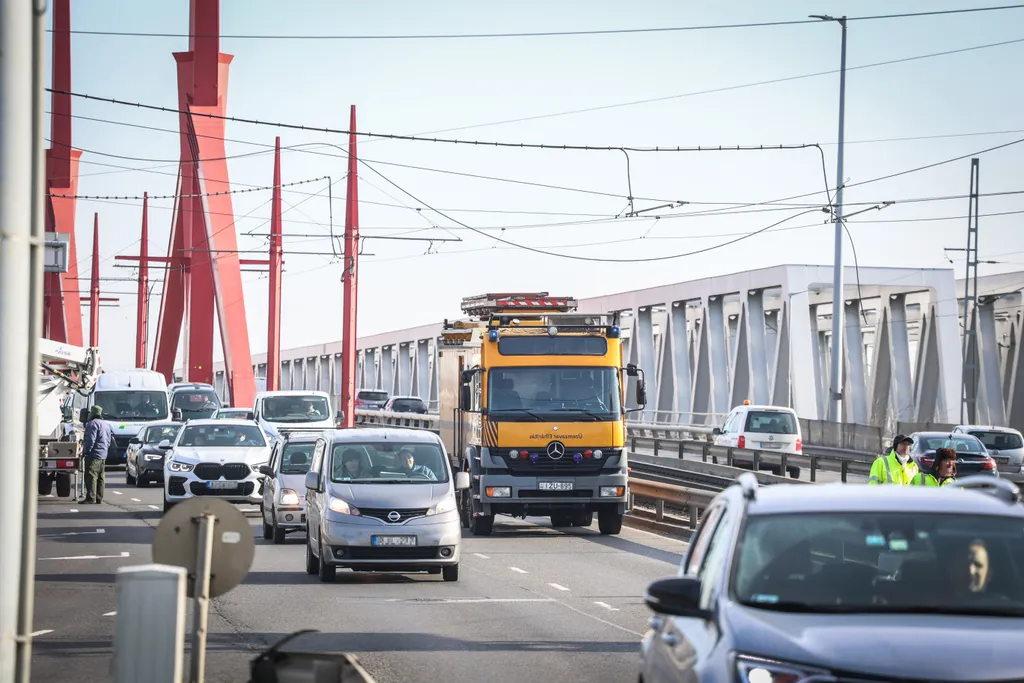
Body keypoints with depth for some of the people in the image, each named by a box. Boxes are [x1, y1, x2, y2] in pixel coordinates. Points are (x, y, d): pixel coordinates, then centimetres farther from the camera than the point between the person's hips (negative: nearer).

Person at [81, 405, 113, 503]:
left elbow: (90, 440, -18)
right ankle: (99, 498, 11)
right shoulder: (106, 425, 20)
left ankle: (91, 498, -15)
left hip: (94, 455, -10)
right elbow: (110, 440, 21)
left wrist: (85, 451, -12)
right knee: (101, 478, 10)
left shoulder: (93, 423, -10)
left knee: (91, 477, -10)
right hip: (103, 455, 10)